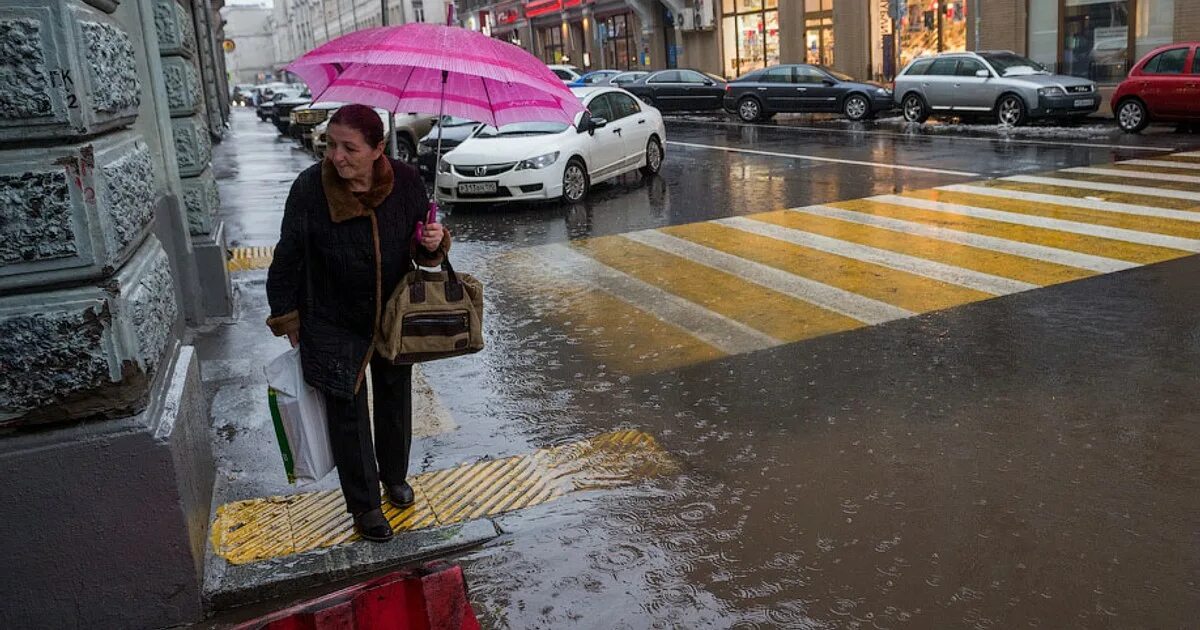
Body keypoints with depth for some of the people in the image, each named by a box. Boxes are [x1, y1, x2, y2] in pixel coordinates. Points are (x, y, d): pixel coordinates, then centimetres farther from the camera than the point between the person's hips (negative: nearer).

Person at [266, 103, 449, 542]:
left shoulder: (405, 182, -15)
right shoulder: (310, 189, -22)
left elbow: (421, 244, 1)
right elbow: (289, 259, -10)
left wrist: (434, 243, -22)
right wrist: (287, 317, -4)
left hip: (394, 317, 3)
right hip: (334, 324, -2)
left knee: (394, 398, 20)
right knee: (347, 411, 6)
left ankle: (395, 476, 46)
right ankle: (363, 504, 26)